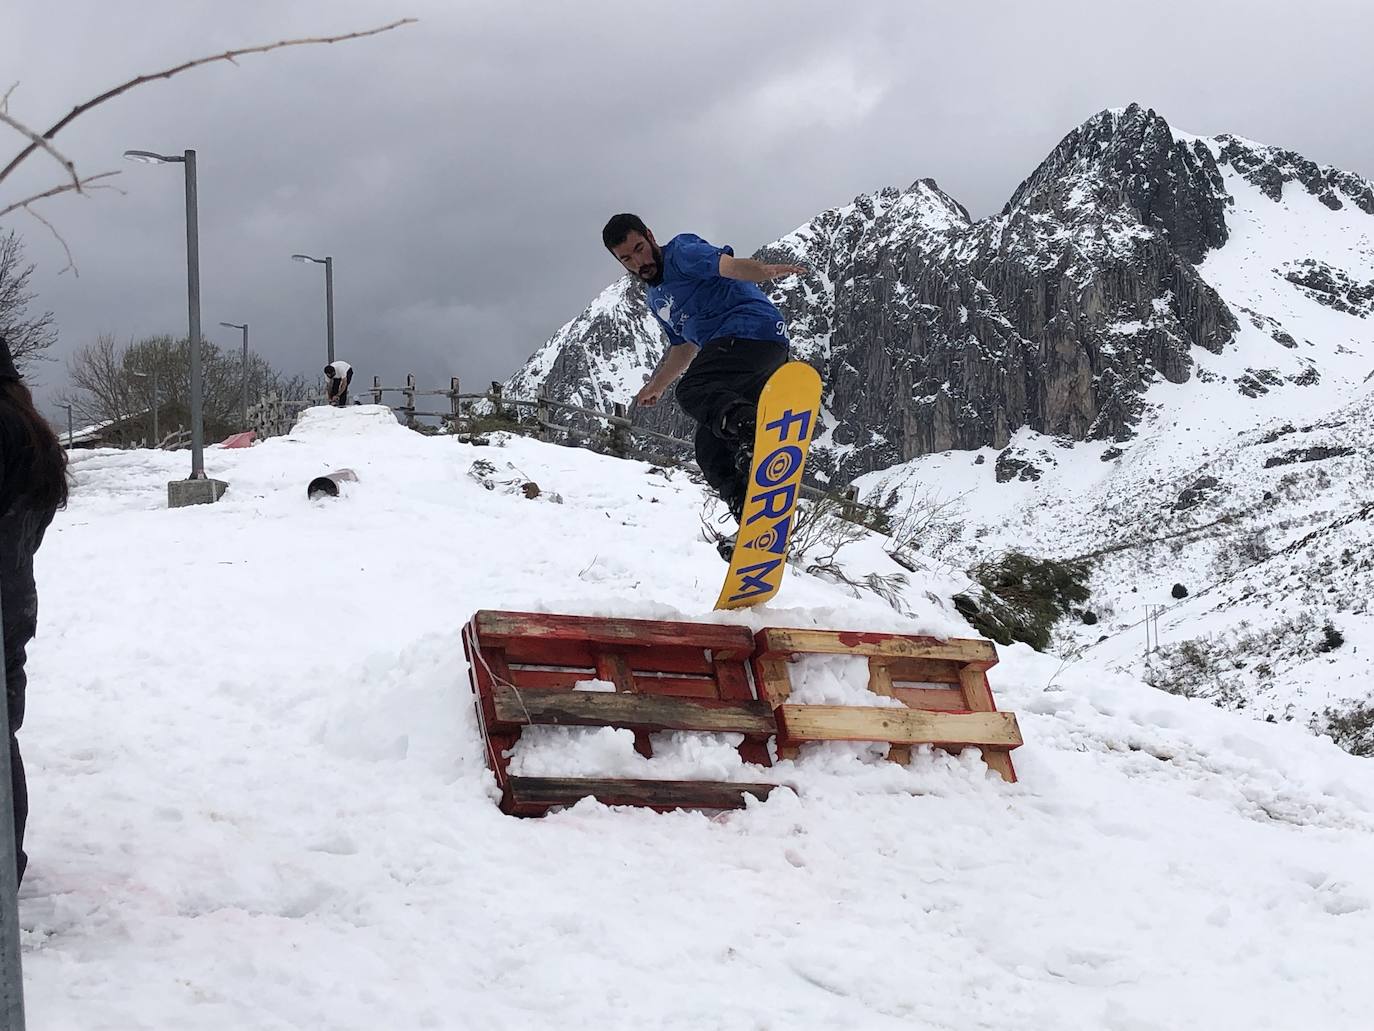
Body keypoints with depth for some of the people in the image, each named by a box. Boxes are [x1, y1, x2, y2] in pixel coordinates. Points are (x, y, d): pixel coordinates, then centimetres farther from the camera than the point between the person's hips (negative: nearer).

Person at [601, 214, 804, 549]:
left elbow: (726, 264, -21)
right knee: (711, 449, 3)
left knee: (692, 391, -31)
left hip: (753, 329, -10)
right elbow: (685, 347, 40)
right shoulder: (656, 298, 28)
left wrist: (766, 271, -39)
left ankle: (750, 428, -57)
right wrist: (656, 385, 40)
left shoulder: (681, 252, 0)